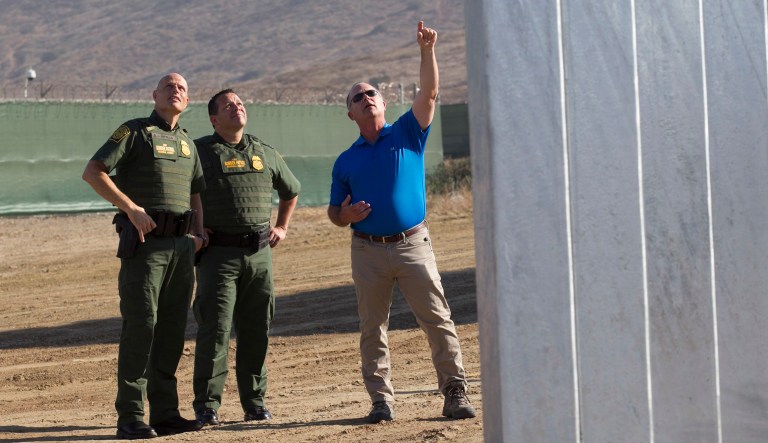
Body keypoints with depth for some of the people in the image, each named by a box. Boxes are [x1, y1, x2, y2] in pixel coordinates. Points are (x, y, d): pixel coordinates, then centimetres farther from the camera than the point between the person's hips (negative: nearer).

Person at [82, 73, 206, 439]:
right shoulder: (135, 131, 0)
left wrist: (198, 234, 10)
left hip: (182, 246, 7)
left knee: (172, 329, 7)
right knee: (140, 325, -10)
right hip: (145, 243, -7)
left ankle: (165, 413, 12)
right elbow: (92, 172, -9)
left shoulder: (187, 143, 20)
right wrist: (132, 209, -15)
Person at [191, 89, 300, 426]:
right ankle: (206, 406, -3)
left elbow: (291, 191, 31)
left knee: (257, 331, 7)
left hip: (260, 253, 4)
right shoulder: (200, 151, 0)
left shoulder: (266, 154, 14)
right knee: (215, 330, -8)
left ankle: (254, 402, 17)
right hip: (219, 253, -4)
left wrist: (282, 227, 22)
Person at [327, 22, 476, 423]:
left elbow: (429, 93, -6)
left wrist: (427, 52, -18)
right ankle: (381, 398, 10)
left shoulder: (407, 135, 8)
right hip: (368, 250, 2)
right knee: (372, 328, 4)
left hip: (413, 244, -2)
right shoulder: (346, 161, 11)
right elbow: (334, 214, 14)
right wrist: (345, 216, -9)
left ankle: (455, 392, -3)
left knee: (438, 320, -6)